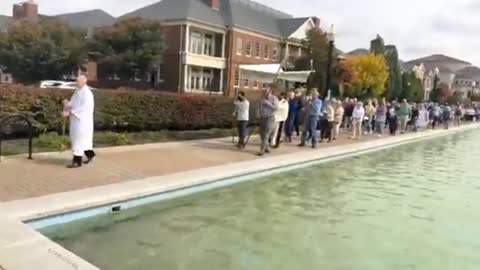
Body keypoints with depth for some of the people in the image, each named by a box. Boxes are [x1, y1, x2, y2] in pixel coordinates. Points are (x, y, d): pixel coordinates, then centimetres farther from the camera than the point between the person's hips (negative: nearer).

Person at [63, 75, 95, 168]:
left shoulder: (87, 93, -17)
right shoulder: (78, 91, 12)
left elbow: (84, 108, -25)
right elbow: (72, 104, 11)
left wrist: (70, 112, -24)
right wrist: (67, 103, -12)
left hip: (82, 119, -9)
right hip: (77, 119, 9)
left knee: (79, 140, -7)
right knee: (83, 139, 17)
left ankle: (78, 161, -2)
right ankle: (90, 154, 34)